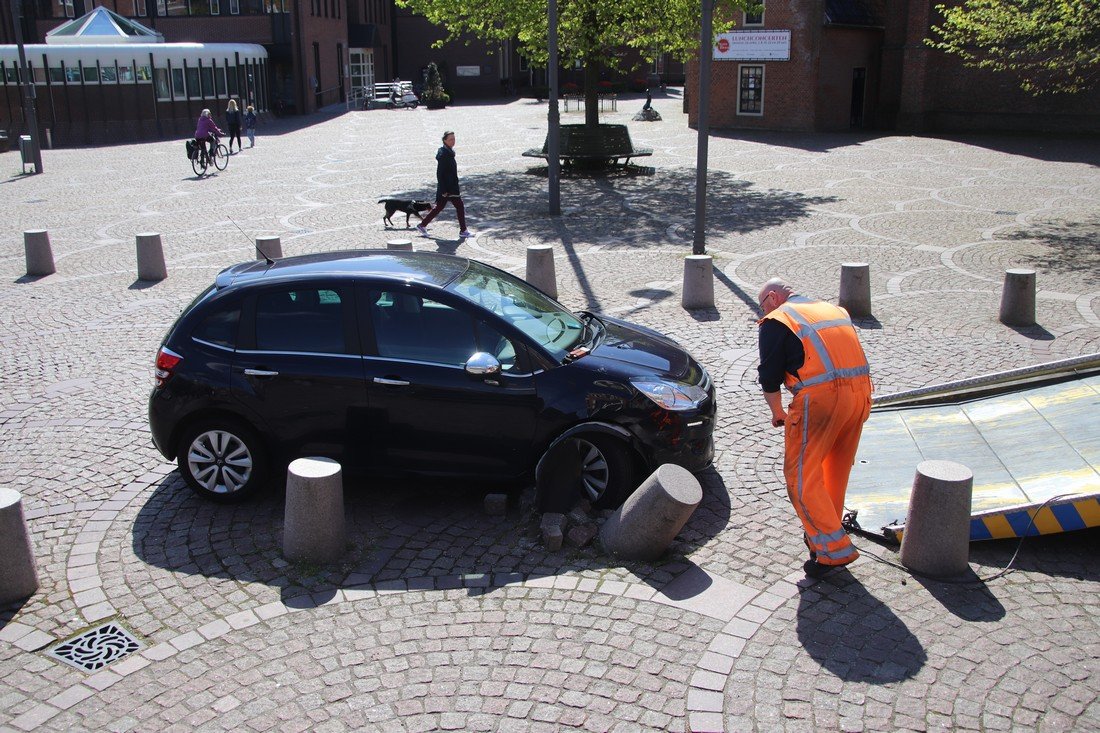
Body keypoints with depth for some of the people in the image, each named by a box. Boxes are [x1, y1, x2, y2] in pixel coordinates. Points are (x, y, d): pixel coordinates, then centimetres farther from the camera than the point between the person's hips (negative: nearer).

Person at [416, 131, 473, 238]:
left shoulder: (449, 152, 12)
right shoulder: (443, 155, -18)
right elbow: (439, 173, -20)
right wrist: (443, 190, -22)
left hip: (451, 186, 10)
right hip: (446, 187, -10)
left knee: (439, 207, 14)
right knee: (459, 206, -2)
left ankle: (422, 225, 21)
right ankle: (463, 231, 6)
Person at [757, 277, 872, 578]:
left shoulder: (776, 321, 4)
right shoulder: (835, 310, 25)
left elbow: (769, 377, 2)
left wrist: (778, 413, 18)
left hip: (821, 397, -7)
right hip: (861, 392, 8)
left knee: (801, 476, 0)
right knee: (837, 471, 20)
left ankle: (835, 548, -3)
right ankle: (822, 534, 33)